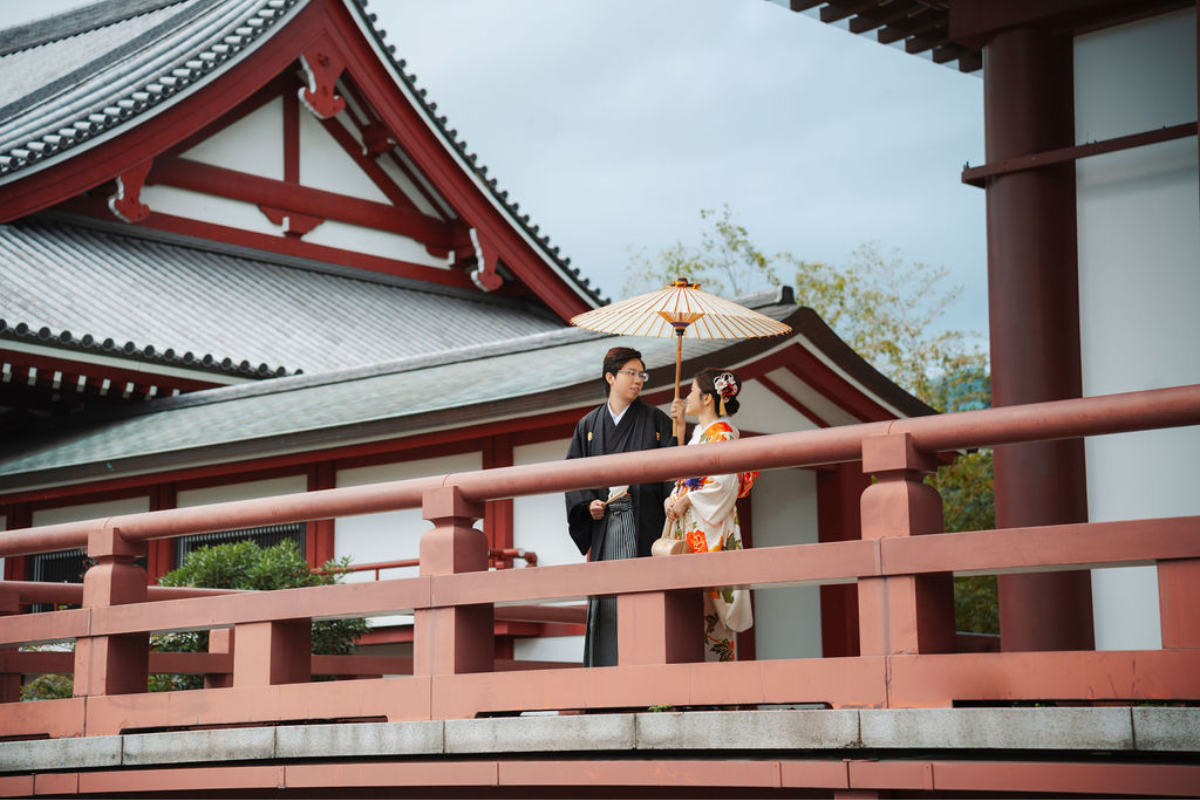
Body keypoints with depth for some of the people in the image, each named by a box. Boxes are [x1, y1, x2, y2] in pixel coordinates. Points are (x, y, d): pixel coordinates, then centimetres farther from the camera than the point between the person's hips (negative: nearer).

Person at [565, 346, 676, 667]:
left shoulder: (655, 420, 9)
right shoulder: (589, 425, 16)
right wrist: (588, 503, -3)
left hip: (642, 522, -2)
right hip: (603, 522, 2)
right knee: (605, 597, -2)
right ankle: (605, 668, 1)